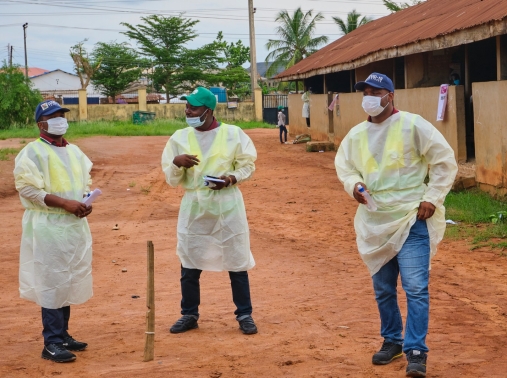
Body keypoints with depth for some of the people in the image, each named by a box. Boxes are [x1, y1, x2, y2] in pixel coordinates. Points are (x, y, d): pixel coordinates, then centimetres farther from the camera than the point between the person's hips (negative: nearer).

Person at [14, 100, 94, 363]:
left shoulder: (75, 151, 14)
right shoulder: (32, 152, -9)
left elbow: (85, 182, 21)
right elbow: (27, 188, -15)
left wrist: (85, 201, -1)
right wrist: (64, 203, -21)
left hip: (76, 224, 7)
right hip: (48, 225, -7)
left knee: (69, 281, 12)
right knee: (52, 283, -6)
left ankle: (62, 334, 23)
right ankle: (52, 343, -1)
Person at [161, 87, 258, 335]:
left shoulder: (233, 134, -4)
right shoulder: (180, 138, 2)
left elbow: (247, 166, 4)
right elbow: (171, 179, 3)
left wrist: (231, 178, -16)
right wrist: (176, 163, -18)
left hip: (227, 205, -2)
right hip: (194, 206, 2)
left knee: (237, 262, 4)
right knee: (189, 265, 8)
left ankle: (244, 315, 16)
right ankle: (189, 315, 23)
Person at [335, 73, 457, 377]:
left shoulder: (413, 125, -10)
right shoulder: (357, 134, 6)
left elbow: (445, 161, -6)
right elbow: (343, 164, 21)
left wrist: (432, 198, -11)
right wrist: (353, 183, -1)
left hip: (411, 220, -6)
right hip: (375, 223, 6)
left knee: (415, 287, -10)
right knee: (383, 289, 15)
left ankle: (416, 352, -5)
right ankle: (392, 340, 32)